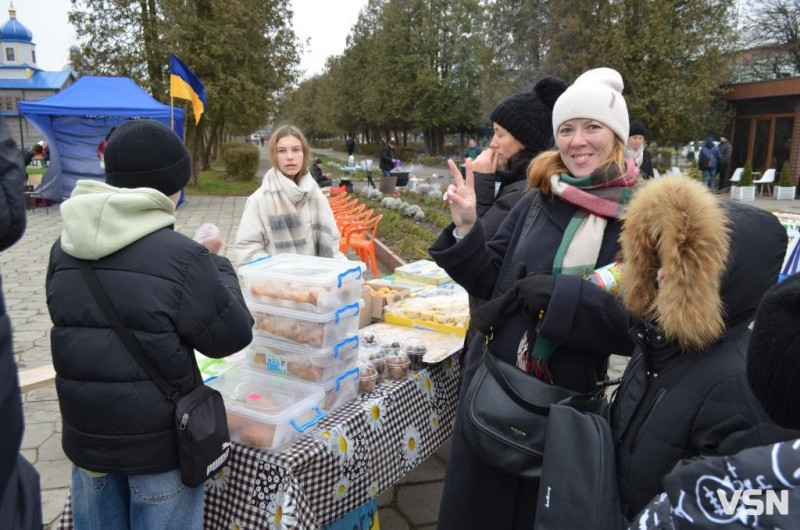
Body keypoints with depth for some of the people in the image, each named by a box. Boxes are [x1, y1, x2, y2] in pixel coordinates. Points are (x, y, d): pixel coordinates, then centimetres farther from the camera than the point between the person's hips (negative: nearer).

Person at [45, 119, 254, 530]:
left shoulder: (64, 249, -2)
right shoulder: (180, 256, -21)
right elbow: (231, 335, -11)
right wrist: (219, 268, 2)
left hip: (86, 435, 5)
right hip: (160, 440, -5)